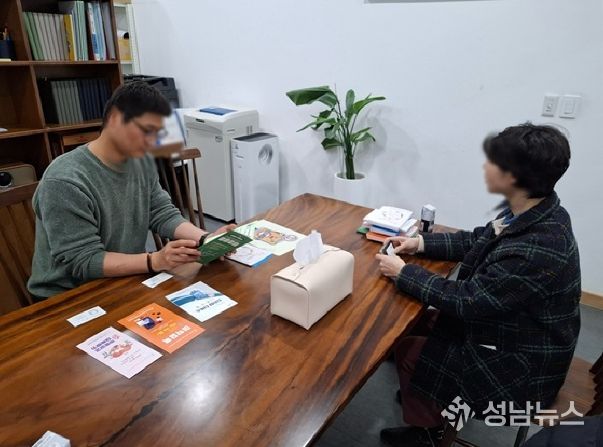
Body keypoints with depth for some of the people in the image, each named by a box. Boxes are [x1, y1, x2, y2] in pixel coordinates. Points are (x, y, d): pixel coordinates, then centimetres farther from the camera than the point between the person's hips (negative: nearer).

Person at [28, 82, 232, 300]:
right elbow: (83, 261, -23)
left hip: (124, 283, 6)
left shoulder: (143, 162, -1)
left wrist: (206, 239, -18)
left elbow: (164, 214, -1)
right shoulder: (65, 181, -23)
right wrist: (156, 261, -34)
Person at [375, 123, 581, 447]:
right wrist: (421, 243, -1)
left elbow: (465, 300, -28)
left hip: (519, 367, -8)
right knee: (418, 322, 12)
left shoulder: (538, 250, -37)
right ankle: (424, 395, 37)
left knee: (407, 349, 0)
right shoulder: (532, 212, -9)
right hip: (507, 328, 8)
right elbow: (478, 241, 7)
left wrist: (402, 272, -18)